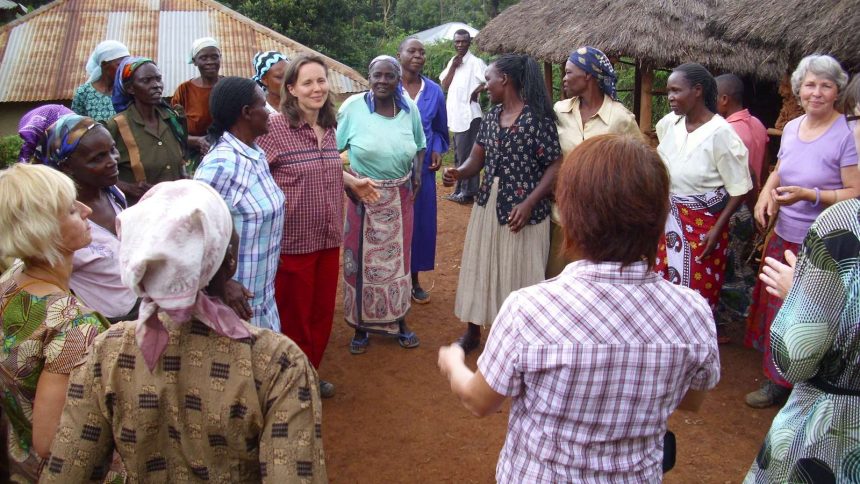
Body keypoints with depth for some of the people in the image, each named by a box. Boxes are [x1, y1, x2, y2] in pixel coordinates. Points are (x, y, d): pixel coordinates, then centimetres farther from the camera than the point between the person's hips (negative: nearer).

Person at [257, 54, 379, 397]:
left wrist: (354, 183, 16)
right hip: (292, 240, -6)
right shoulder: (275, 127, -15)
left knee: (322, 313, 17)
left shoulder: (328, 127, 6)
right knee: (293, 316, 9)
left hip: (328, 238, 7)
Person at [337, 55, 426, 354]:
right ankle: (361, 326, 22)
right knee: (363, 260, 6)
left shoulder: (409, 109, -1)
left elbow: (420, 144, 15)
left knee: (398, 258, 13)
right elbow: (332, 147, -3)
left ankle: (399, 321, 30)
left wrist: (417, 171, 0)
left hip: (400, 198, 3)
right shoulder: (353, 106, -11)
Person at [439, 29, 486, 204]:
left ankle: (467, 192, 0)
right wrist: (453, 67, -5)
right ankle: (459, 188, 23)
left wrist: (475, 92, -12)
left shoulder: (475, 62, -10)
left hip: (468, 114, -8)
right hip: (455, 114, 8)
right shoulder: (452, 62, 13)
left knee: (466, 154, -5)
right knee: (458, 155, 14)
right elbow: (445, 86, 5)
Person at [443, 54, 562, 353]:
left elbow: (556, 166, -14)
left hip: (521, 212, -7)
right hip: (487, 206, 7)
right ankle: (472, 332, 32)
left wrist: (529, 203, -22)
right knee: (479, 269, 15)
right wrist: (459, 173, -13)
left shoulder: (538, 118, -13)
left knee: (518, 275, 3)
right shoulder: (492, 116, 8)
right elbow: (477, 158, 9)